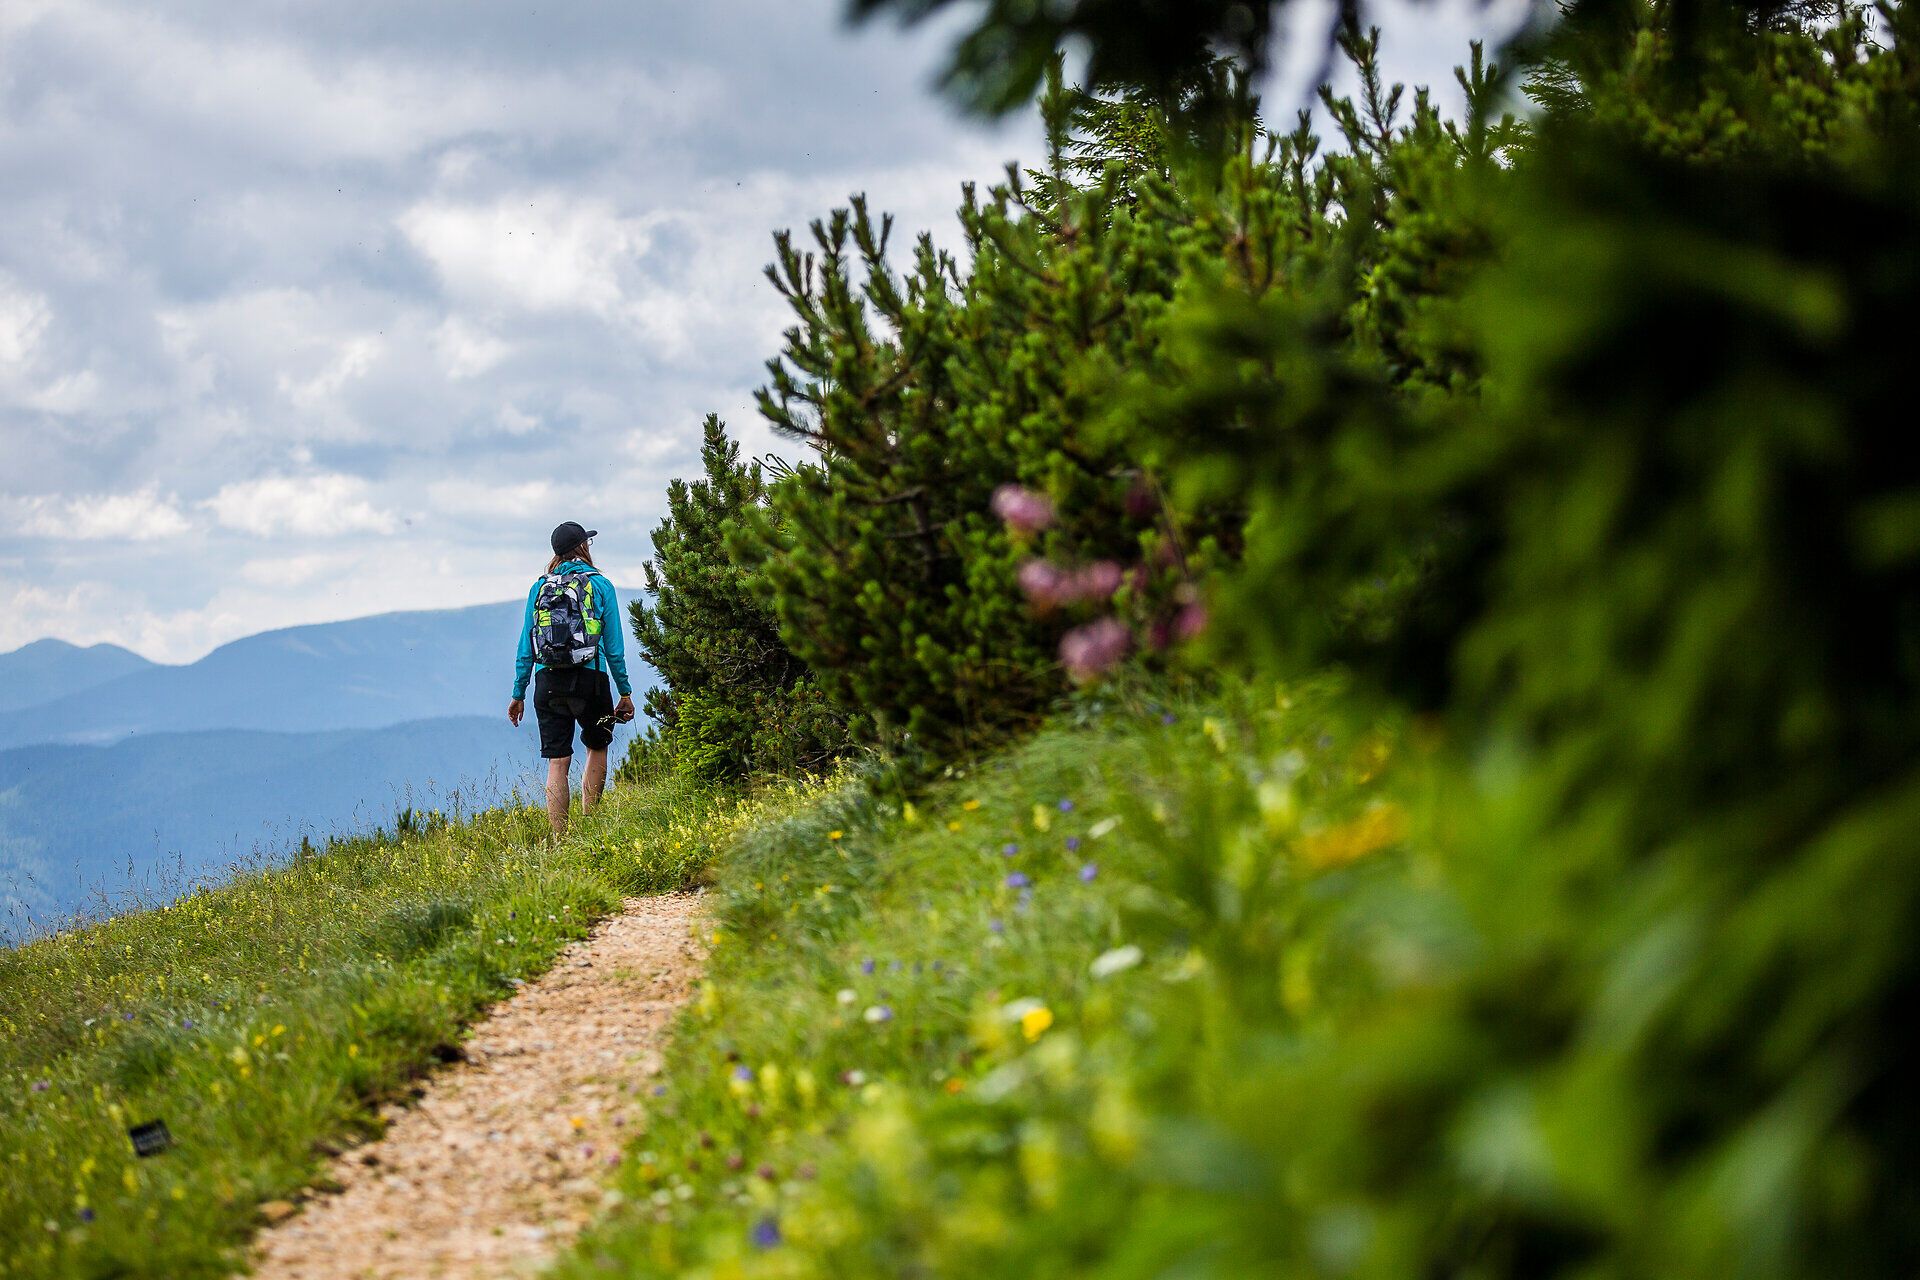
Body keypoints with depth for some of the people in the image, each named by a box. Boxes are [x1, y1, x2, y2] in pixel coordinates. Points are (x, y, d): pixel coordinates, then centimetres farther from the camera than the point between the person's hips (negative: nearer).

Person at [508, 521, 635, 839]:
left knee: (557, 761, 2)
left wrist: (518, 694, 14)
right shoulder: (600, 585, 1)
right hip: (590, 680, -2)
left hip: (548, 681, 2)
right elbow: (614, 646, 1)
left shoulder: (540, 587, 8)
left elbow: (525, 647, 8)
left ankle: (559, 839, -2)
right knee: (597, 748, 20)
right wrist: (625, 692, 7)